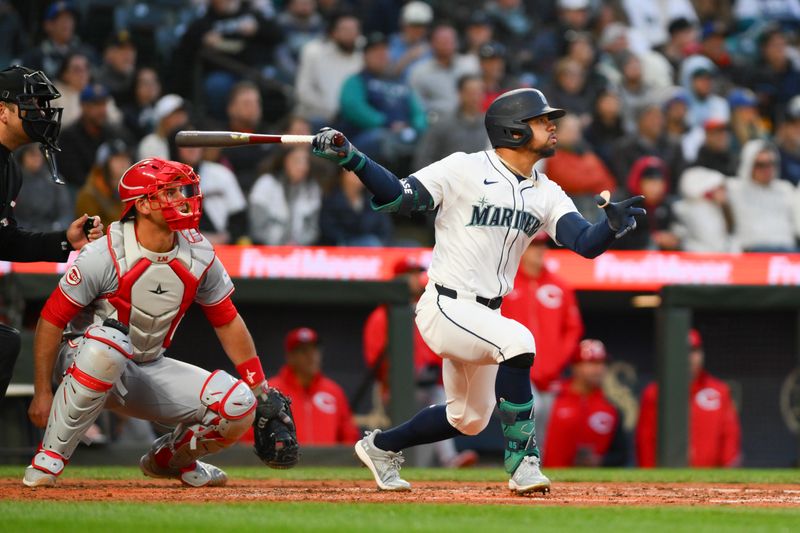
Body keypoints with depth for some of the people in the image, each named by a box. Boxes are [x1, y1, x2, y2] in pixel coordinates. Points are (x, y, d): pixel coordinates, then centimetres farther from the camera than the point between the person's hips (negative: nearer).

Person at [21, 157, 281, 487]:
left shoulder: (199, 256, -5)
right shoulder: (105, 256, -20)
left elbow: (227, 321, 7)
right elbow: (52, 320, -15)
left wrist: (260, 391, 6)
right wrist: (42, 393, -18)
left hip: (150, 370, 5)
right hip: (84, 358, -5)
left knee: (238, 405, -15)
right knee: (109, 343, -42)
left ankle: (168, 457, 16)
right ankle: (51, 455, -27)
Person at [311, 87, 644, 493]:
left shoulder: (545, 193, 5)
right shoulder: (464, 170, -11)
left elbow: (585, 243, -6)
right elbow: (397, 198, -14)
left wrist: (615, 224, -28)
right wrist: (350, 158, -28)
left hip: (485, 314, 8)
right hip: (445, 307, -8)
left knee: (469, 420, 18)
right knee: (517, 341, -32)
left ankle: (381, 446, 41)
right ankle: (522, 462, -25)